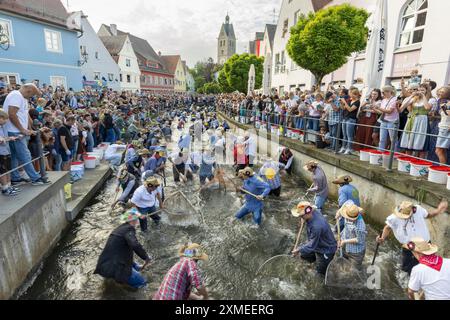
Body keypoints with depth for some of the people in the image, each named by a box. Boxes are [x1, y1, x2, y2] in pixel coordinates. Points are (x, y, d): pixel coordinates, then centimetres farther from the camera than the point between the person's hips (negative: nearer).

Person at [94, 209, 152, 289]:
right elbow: (135, 245, -30)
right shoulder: (129, 228, -12)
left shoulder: (119, 228, 15)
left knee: (134, 266, 30)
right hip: (113, 268, -9)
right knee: (142, 282, 0)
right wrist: (146, 257, -15)